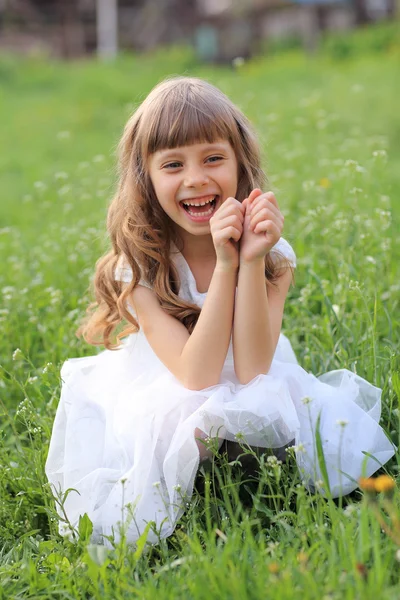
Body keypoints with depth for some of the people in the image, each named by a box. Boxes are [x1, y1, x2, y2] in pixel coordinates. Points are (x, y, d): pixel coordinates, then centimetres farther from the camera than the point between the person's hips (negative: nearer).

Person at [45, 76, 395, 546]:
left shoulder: (273, 254, -11)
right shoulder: (138, 269, -15)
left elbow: (251, 370, -21)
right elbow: (197, 376, -24)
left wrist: (252, 261, -30)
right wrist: (226, 265, -31)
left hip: (252, 396, 2)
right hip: (162, 407, -1)